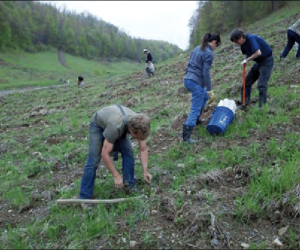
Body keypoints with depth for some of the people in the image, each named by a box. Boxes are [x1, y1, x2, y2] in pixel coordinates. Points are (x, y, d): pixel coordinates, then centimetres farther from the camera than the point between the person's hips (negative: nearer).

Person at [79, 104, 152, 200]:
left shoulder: (140, 126, -28)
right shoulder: (116, 127, -45)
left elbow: (143, 149, -15)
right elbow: (104, 154, -37)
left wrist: (145, 171, -23)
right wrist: (116, 176, -31)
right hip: (98, 125, -5)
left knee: (128, 152, -11)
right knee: (93, 161, -11)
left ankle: (129, 185, 6)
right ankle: (84, 197, -2)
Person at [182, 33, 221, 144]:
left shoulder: (197, 48, 12)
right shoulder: (209, 53, -12)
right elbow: (205, 73, -18)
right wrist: (210, 90, -13)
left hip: (187, 79, 9)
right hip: (196, 82, -9)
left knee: (205, 97, 31)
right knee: (195, 109, -3)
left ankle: (196, 120, 39)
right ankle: (186, 136, -4)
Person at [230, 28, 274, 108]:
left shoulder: (251, 38, -25)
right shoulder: (243, 43, 0)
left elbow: (258, 53, -33)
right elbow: (246, 54, 11)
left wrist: (247, 60, -22)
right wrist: (245, 60, -11)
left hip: (267, 60, -9)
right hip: (258, 62, 9)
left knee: (261, 84, -16)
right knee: (247, 82, 9)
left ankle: (262, 106, -10)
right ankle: (245, 104, 17)